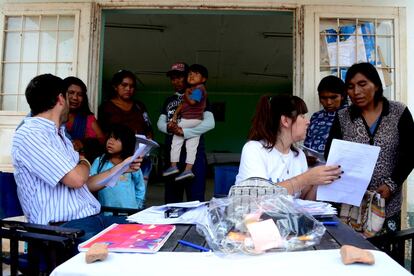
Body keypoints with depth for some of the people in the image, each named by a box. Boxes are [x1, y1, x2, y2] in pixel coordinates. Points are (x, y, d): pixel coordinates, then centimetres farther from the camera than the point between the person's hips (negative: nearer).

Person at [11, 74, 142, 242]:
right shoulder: (30, 135, -10)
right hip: (65, 228, -9)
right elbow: (76, 179, -18)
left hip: (93, 219, 9)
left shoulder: (59, 135, 19)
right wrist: (85, 163, 4)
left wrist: (122, 167, 18)